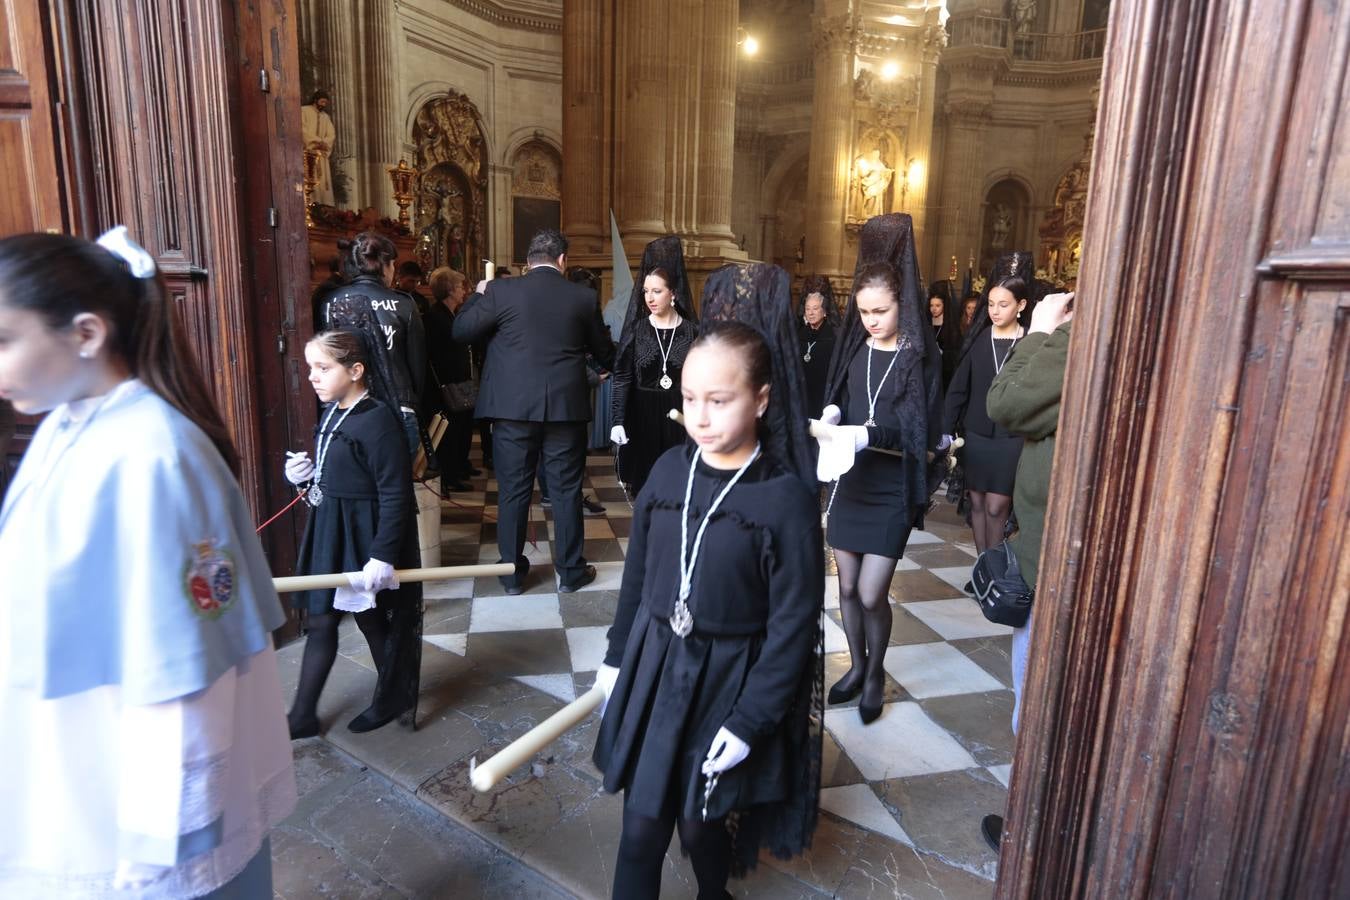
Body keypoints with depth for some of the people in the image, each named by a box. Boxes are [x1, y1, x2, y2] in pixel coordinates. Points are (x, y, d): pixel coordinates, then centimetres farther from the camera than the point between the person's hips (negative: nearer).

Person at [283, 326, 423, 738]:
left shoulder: (377, 421, -21)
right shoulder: (332, 413, 6)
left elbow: (395, 495, -22)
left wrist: (383, 556, -23)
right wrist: (304, 475, -3)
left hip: (365, 537, -8)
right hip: (328, 532, 8)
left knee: (373, 620, 10)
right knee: (320, 622, 15)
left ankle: (392, 699, 33)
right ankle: (302, 716, 28)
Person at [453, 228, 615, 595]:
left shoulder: (501, 291, -4)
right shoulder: (582, 297, 0)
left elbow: (460, 331, 4)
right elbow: (604, 352, 10)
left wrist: (480, 294, 19)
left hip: (513, 407, 0)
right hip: (565, 407, 0)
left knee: (513, 491, 9)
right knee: (566, 491, 9)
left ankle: (512, 573, 19)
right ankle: (570, 571, 19)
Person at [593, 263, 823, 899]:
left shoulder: (785, 495, -17)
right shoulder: (670, 468, -4)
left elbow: (793, 622, -13)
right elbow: (639, 571, 6)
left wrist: (750, 721, -11)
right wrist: (616, 654, 13)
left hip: (728, 680, -3)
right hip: (653, 667, 3)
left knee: (700, 823, 17)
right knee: (641, 827, 12)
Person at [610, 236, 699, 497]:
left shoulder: (692, 331, 0)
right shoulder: (636, 329, 1)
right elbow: (622, 378, 1)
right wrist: (618, 421, -7)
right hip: (642, 417, 1)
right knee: (645, 488, 6)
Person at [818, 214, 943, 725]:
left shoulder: (921, 357, -8)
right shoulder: (855, 347, 4)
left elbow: (921, 428, -14)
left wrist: (870, 433, -30)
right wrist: (832, 412, -13)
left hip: (891, 489, -4)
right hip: (850, 481, 4)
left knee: (871, 595, -2)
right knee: (848, 587, 12)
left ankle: (876, 673, 25)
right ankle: (857, 665, 34)